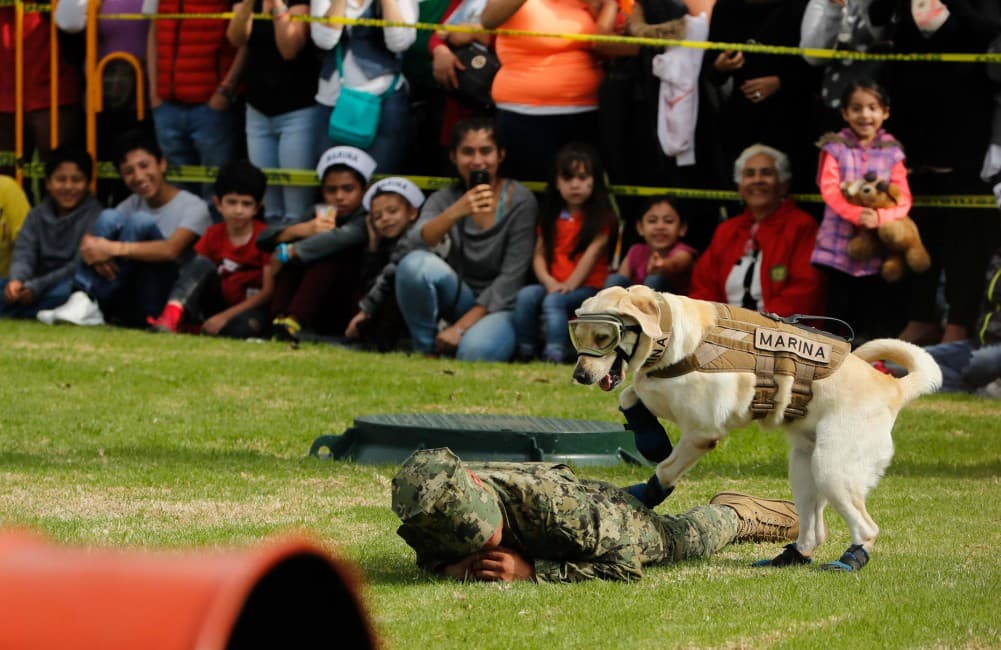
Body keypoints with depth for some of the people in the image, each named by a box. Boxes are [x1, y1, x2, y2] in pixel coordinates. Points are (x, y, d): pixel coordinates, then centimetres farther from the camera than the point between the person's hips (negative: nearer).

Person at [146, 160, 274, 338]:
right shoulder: (214, 235, 4)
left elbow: (268, 290, -14)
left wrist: (225, 316, -21)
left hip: (250, 309, -4)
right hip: (218, 302, 4)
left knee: (246, 326, -41)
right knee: (201, 264, -23)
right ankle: (170, 316, -38)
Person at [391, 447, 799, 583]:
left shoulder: (544, 501, -49)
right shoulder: (436, 515, -38)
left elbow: (626, 564, -40)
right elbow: (427, 558, -15)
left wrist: (533, 572, -47)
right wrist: (452, 568, -39)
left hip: (611, 516, -3)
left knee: (686, 538, 28)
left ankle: (735, 514, 57)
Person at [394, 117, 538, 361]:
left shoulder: (520, 201, -9)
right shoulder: (444, 199, -1)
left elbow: (511, 277, -13)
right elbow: (414, 242, -22)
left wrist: (461, 327, -19)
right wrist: (456, 212, -41)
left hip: (497, 305, -3)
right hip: (458, 297, 3)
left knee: (477, 350, -37)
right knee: (415, 263, -28)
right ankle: (426, 348, -9)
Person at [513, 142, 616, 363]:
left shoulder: (600, 216, 1)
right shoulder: (552, 216, 16)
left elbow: (593, 251, -9)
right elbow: (539, 254, 9)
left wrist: (571, 283, -18)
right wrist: (548, 281, -10)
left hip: (588, 286, -5)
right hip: (553, 284, 5)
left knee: (554, 301, -33)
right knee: (526, 296, -24)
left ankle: (555, 354, -43)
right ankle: (524, 352, -21)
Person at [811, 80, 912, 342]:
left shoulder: (892, 152, 5)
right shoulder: (834, 147, 3)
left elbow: (902, 199, -4)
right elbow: (829, 190, -9)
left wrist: (879, 216, -24)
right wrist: (856, 213, -26)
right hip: (839, 247, -1)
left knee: (875, 316, 4)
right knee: (838, 310, 5)